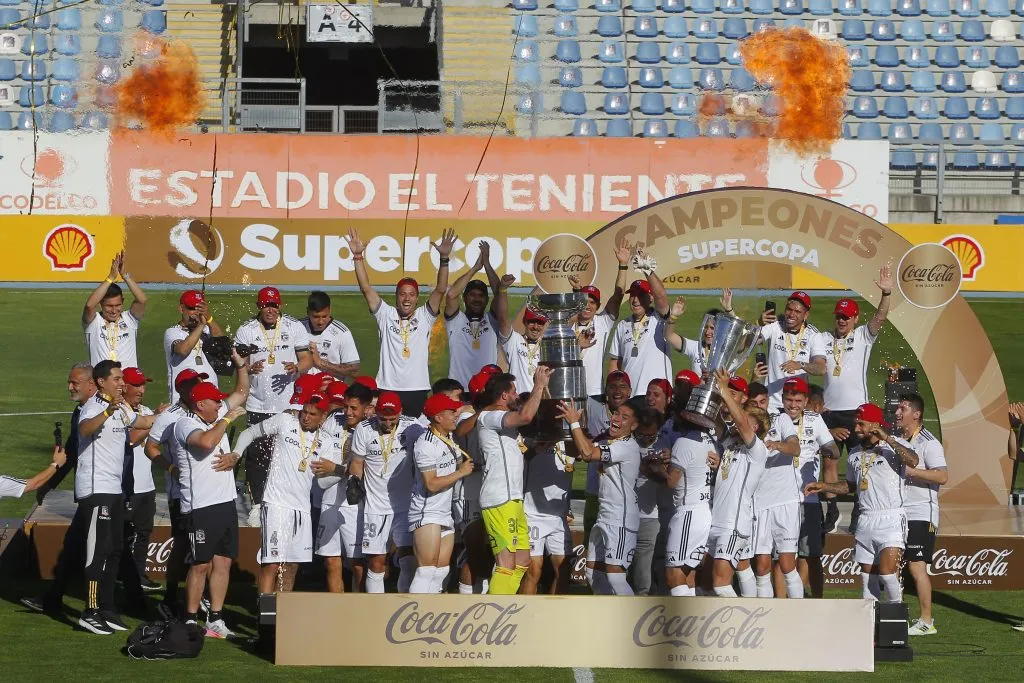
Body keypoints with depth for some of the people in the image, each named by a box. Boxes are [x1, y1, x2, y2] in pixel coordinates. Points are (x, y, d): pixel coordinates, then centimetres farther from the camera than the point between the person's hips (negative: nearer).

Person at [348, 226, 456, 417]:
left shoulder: (424, 316, 8)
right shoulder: (386, 314, 8)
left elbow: (440, 290, -3)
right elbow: (366, 288, 1)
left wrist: (444, 258, -15)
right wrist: (358, 256, -9)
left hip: (417, 390, 0)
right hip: (387, 389, 0)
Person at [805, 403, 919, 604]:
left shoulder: (893, 446, -6)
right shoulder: (855, 454, 14)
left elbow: (913, 461, -26)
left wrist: (887, 439, -23)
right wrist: (823, 486, 16)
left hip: (891, 519, -7)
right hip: (866, 519, 7)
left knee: (887, 572, -17)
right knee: (867, 576, 7)